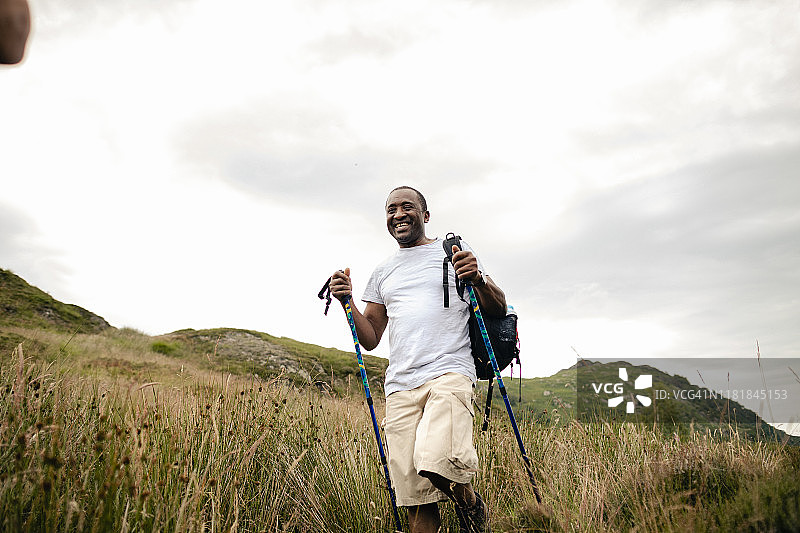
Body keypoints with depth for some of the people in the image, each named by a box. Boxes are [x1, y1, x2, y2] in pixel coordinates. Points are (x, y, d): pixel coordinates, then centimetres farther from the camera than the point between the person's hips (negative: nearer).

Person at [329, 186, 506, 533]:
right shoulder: (382, 273, 22)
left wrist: (478, 280, -10)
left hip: (449, 373, -3)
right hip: (400, 385, 4)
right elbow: (370, 339, 20)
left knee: (435, 460, -26)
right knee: (415, 495, -2)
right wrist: (348, 301, 5)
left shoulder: (454, 253, 12)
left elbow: (499, 310, 9)